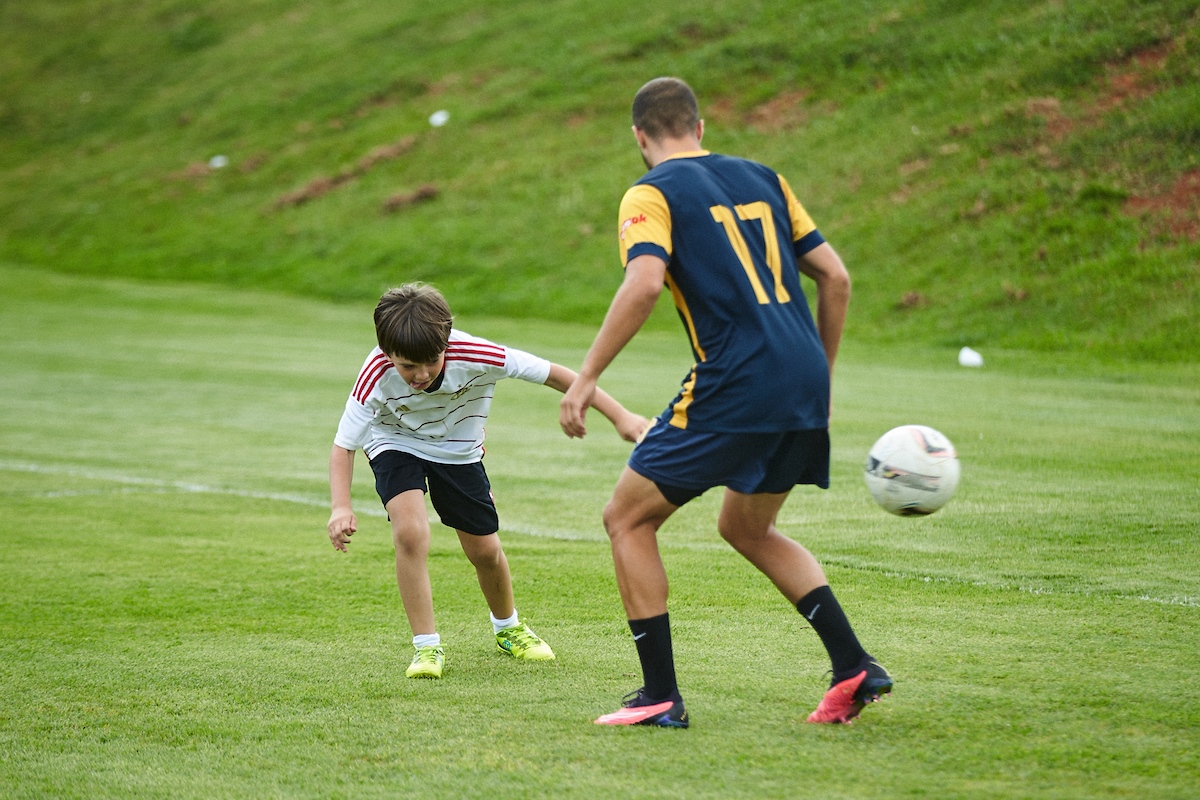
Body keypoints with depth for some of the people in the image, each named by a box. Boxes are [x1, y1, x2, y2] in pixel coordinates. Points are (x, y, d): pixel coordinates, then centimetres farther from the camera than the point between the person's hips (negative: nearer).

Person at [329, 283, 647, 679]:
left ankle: (507, 627, 40)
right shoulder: (377, 376, -35)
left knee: (485, 550, 8)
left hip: (457, 450, 2)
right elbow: (343, 445, -27)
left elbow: (552, 374, -27)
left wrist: (620, 416, -26)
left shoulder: (475, 356, -36)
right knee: (411, 532, -27)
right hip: (396, 444, -2)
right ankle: (427, 647, -12)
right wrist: (341, 508, -43)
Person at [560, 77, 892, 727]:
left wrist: (585, 379, -14)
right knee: (746, 529, 26)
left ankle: (660, 696, 6)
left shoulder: (652, 193, 0)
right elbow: (834, 276, 16)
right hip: (805, 385, 7)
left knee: (627, 520, 9)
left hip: (734, 383, -7)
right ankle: (854, 667, 15)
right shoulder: (760, 177, 19)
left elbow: (643, 283, -18)